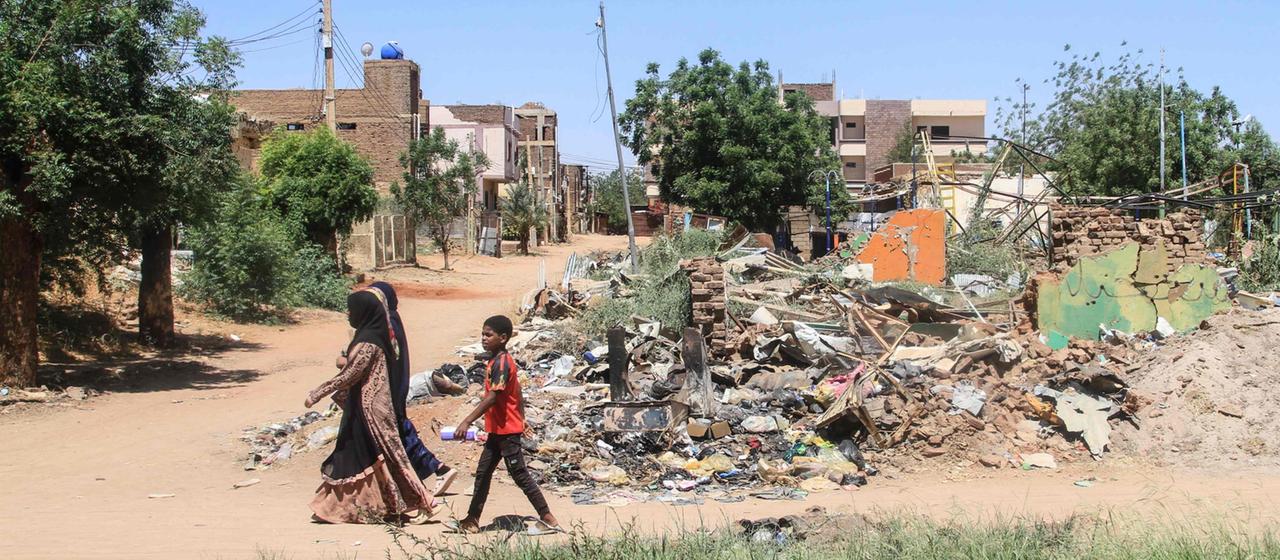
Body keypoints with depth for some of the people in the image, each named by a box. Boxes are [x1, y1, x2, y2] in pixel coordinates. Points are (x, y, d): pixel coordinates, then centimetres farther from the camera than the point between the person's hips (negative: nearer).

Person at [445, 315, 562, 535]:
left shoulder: (501, 362, -19)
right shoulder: (497, 360, 11)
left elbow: (492, 397, -28)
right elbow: (518, 395, 18)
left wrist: (467, 422, -31)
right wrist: (521, 421, 24)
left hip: (507, 430, -10)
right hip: (497, 429, 10)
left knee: (519, 474, -4)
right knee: (483, 472, 12)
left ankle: (548, 520, 1)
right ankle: (471, 521, 19)